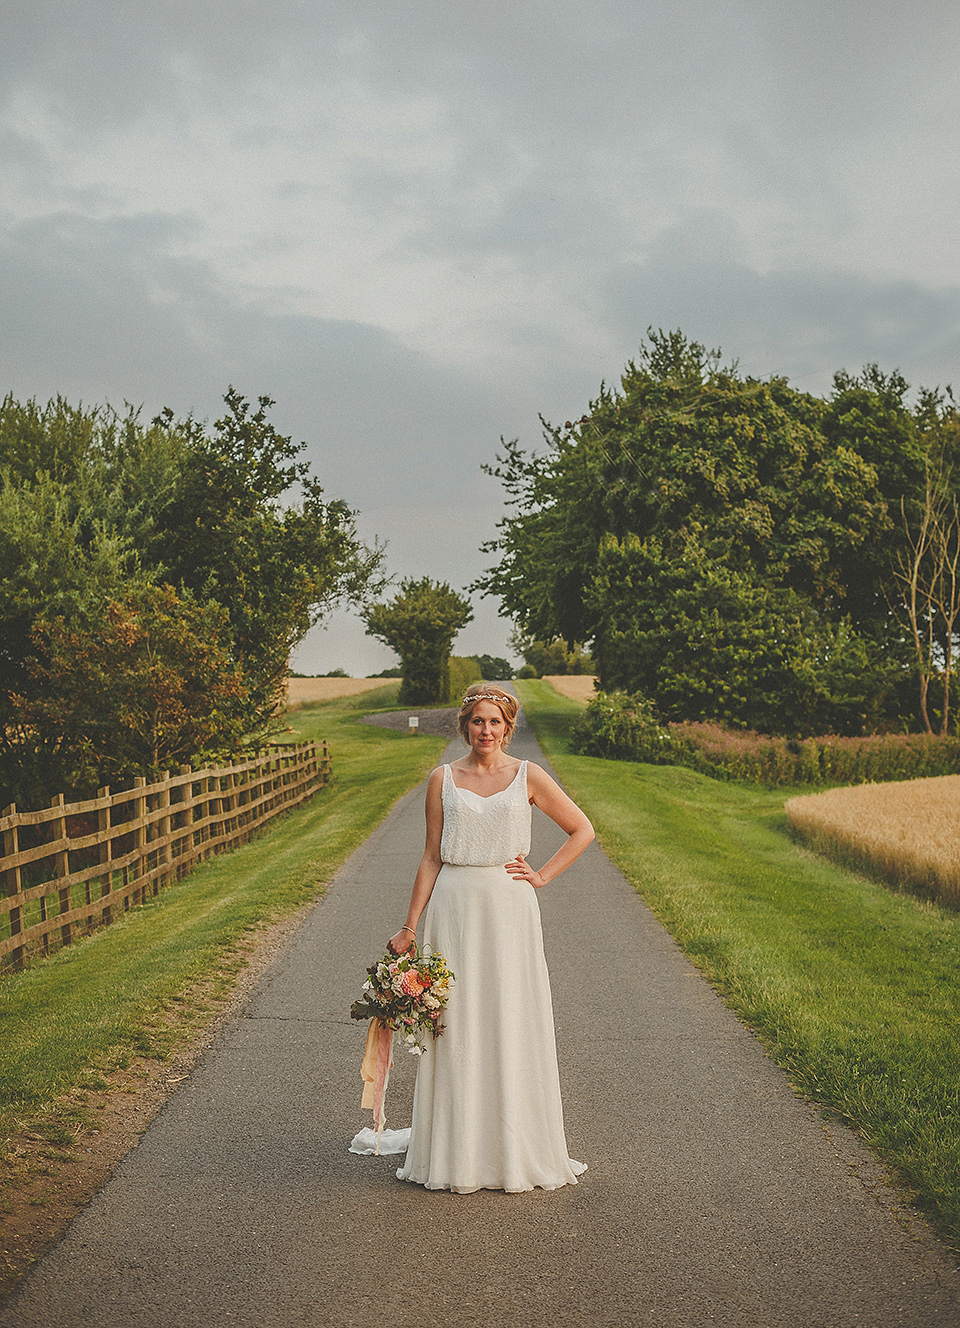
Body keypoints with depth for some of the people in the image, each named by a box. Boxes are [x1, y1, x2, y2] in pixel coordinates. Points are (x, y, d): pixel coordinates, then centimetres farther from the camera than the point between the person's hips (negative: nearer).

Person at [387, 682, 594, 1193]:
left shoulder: (528, 777, 3)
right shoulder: (442, 779, 5)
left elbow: (582, 830, 10)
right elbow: (431, 857, 6)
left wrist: (542, 876, 1)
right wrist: (410, 926, 3)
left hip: (509, 908, 0)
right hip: (455, 907, 1)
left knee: (513, 1025, 2)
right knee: (455, 1027, 2)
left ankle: (516, 1151, 15)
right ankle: (457, 1155, 13)